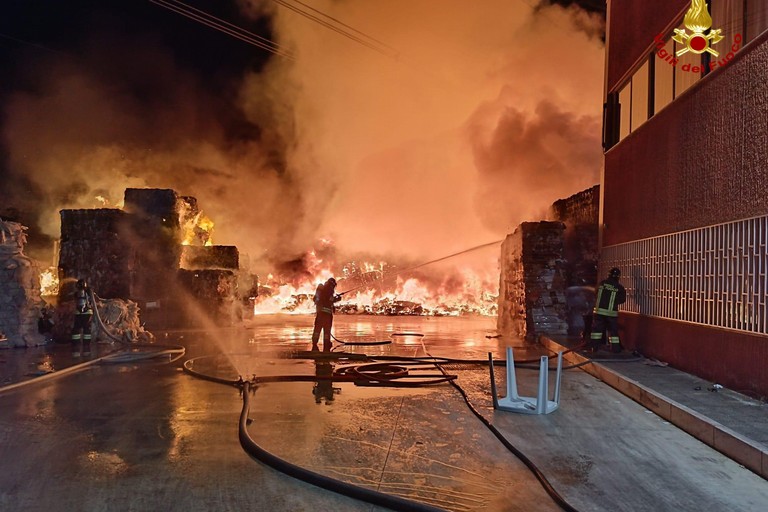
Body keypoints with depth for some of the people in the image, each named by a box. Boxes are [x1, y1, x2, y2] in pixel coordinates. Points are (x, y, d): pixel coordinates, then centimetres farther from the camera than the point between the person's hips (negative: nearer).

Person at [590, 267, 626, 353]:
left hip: (599, 310, 1)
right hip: (611, 312, -1)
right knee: (613, 330, 8)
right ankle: (615, 348, 10)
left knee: (597, 328, 10)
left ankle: (594, 346, 9)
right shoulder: (619, 287, -2)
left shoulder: (602, 283, 2)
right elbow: (622, 299, 8)